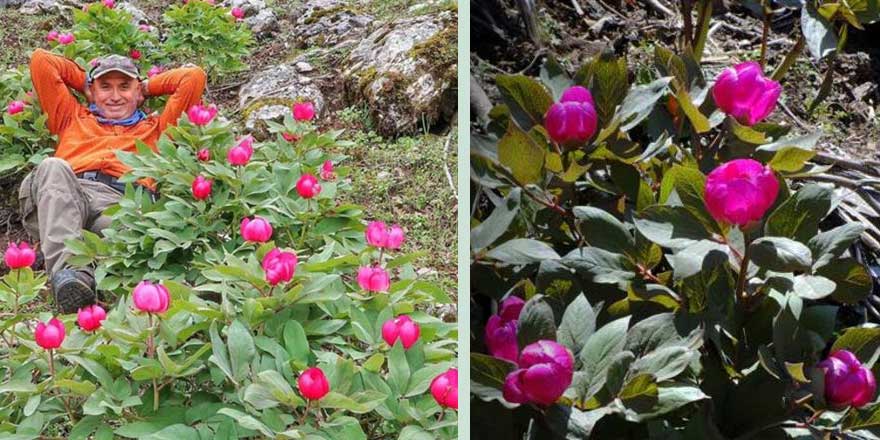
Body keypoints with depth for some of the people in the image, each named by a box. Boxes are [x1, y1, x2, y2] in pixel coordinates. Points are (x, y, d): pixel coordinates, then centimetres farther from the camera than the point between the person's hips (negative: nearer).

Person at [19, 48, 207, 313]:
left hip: (121, 201, 0)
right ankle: (67, 268, -52)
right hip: (64, 196, 0)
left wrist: (146, 87, 41)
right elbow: (40, 60, 39)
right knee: (53, 167, -35)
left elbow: (194, 76, 35)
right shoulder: (73, 117, 39)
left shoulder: (155, 128, 37)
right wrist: (85, 80, 46)